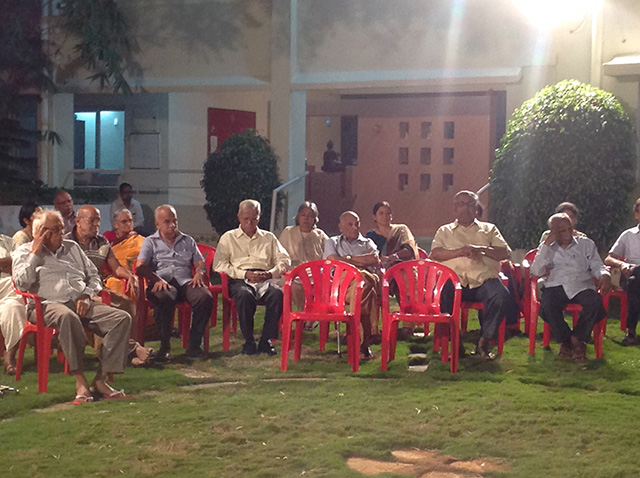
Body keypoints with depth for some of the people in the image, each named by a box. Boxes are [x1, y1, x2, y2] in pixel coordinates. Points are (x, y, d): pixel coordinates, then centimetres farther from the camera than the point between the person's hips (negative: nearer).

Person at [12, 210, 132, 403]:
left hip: (81, 303, 5)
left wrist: (87, 295, 3)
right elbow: (22, 284, -5)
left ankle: (101, 380, -25)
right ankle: (80, 381, -38)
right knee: (68, 317, -43)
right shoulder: (25, 251, 12)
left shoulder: (73, 247, 24)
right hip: (49, 305, -5)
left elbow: (94, 275, 24)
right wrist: (35, 252, -3)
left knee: (122, 318, -21)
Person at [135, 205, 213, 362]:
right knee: (164, 299, -40)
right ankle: (165, 346, -27)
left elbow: (200, 263, 21)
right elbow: (140, 266, 2)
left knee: (205, 297, -31)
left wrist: (199, 273, -5)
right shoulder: (150, 242, 18)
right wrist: (157, 279, -17)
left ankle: (194, 345, -24)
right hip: (163, 282, -3)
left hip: (186, 281, 3)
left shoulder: (188, 241, 28)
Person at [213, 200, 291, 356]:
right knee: (244, 295, -38)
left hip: (265, 278, 2)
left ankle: (266, 340, -25)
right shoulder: (228, 238, 19)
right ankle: (249, 341, -25)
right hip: (239, 279, -2)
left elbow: (284, 260, 15)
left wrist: (270, 273, -7)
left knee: (277, 293, -34)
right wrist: (245, 274, -9)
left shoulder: (269, 238, 25)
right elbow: (219, 265, 4)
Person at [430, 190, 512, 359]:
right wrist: (461, 251, -10)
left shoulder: (489, 229, 25)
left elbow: (505, 253, 10)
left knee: (503, 297, -32)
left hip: (484, 278, 1)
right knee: (440, 297, -35)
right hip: (455, 280, -1)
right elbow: (435, 254, 4)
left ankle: (484, 342, -18)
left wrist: (480, 249, -7)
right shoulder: (445, 231, 23)